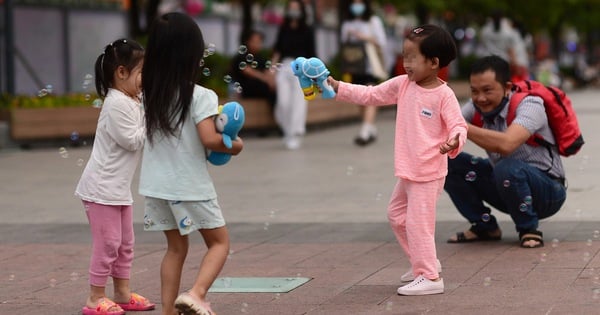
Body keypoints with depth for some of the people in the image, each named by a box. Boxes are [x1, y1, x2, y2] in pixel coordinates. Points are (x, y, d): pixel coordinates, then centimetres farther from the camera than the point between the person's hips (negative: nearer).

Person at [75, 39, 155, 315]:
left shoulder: (132, 101, 11)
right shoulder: (117, 104, -19)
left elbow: (142, 138, 15)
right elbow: (132, 140, -21)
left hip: (119, 187, 10)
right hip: (103, 186, -10)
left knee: (125, 242, 15)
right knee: (107, 242, -6)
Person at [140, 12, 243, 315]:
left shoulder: (149, 94, 1)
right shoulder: (200, 96, -16)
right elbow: (208, 139, -25)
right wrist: (232, 145, -6)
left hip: (157, 184, 5)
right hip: (190, 185, -5)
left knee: (176, 247, 18)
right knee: (219, 241, 10)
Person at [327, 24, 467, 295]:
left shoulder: (444, 95, -17)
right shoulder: (402, 85, 3)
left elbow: (458, 125, -18)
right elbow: (370, 95, 7)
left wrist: (454, 142, -40)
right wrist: (337, 87, 0)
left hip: (428, 172, -9)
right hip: (407, 171, 9)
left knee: (418, 223, -8)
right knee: (397, 215, 22)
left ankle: (429, 277, 0)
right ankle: (425, 262, 35)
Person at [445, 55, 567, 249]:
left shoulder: (529, 105, -24)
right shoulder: (478, 106, -5)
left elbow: (506, 144, -42)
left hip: (547, 191, -6)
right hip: (505, 183, 7)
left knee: (508, 168, -38)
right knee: (448, 163, -9)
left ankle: (528, 229, -12)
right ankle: (484, 227, 6)